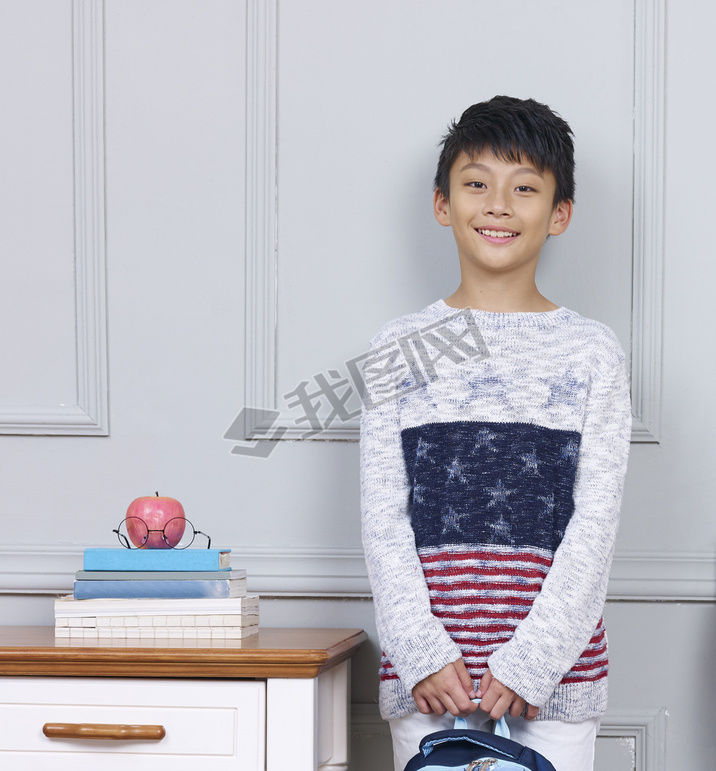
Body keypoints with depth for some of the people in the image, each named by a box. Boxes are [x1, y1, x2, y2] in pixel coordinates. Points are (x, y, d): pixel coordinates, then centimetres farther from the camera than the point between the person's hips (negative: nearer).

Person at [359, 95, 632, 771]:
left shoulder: (591, 353, 4)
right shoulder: (399, 351, 6)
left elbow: (595, 519, -2)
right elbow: (383, 517, 2)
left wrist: (530, 661, -11)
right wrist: (422, 653, -9)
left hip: (555, 657, 0)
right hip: (428, 664, 1)